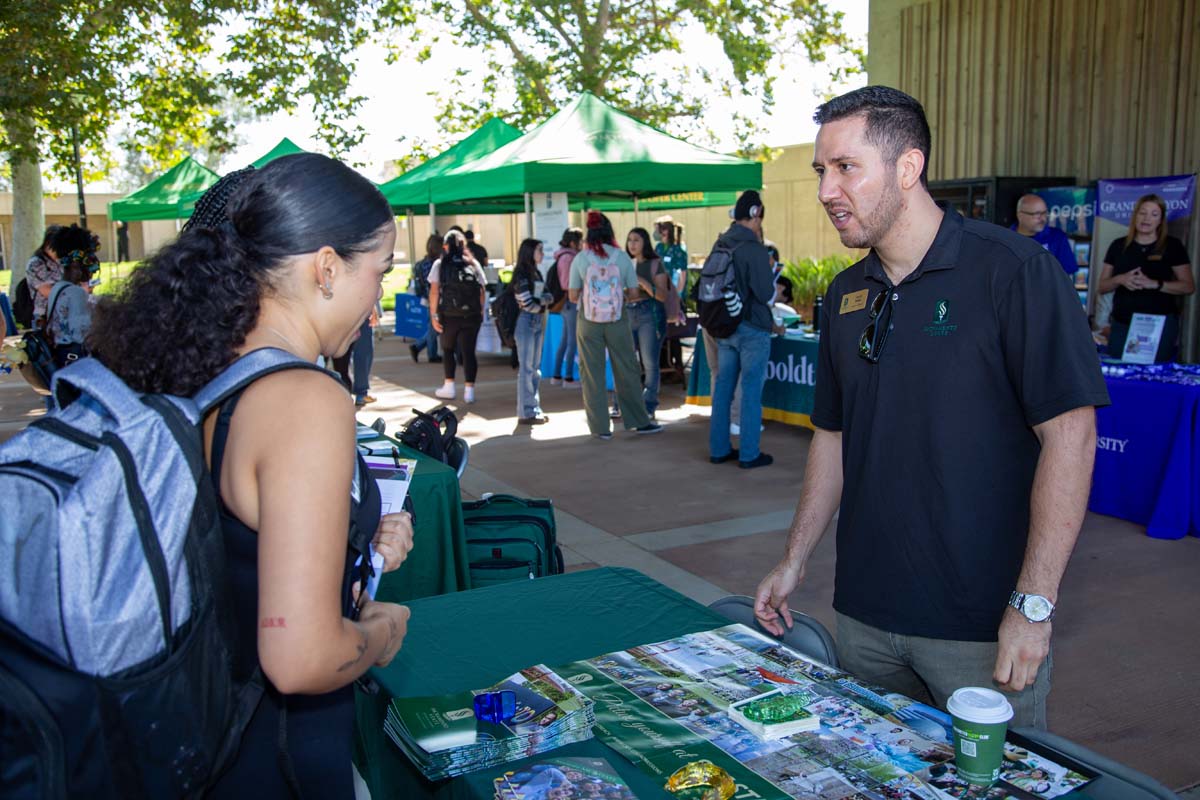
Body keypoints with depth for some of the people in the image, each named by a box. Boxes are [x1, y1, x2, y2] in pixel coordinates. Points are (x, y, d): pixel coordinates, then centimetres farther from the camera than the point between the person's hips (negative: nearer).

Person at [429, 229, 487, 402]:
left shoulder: (440, 264, 1)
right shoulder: (473, 264, 7)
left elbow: (434, 291, -6)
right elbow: (482, 292, 4)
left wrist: (433, 315, -5)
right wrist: (481, 312, 11)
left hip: (448, 315, -1)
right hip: (472, 315, 1)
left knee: (448, 349, 17)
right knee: (469, 352, 4)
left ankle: (449, 387, 19)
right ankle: (469, 390, 1)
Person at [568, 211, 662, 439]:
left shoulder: (580, 259, -4)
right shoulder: (622, 257, -3)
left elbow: (573, 296, -2)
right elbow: (633, 293, 1)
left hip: (589, 322, 0)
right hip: (617, 321, 0)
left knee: (592, 374, 8)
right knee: (626, 371, 10)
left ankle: (601, 427, 12)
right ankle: (640, 421, 18)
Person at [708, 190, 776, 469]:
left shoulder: (720, 245, 7)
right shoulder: (755, 249, -17)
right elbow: (766, 294, -15)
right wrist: (771, 270, 0)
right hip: (752, 329, -7)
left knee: (722, 388, 12)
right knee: (751, 392, 1)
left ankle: (719, 449, 19)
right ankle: (749, 454, 7)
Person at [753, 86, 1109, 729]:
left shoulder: (1014, 271, -12)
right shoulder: (844, 295, 8)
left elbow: (1069, 432, -15)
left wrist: (1033, 604, -18)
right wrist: (794, 561, 11)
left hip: (983, 626, -5)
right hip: (864, 615, 6)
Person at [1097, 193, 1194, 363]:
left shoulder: (1173, 246, 3)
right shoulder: (1119, 246, 9)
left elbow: (1188, 287, -1)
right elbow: (1102, 286, 10)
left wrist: (1154, 284, -16)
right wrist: (1120, 280, -11)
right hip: (1122, 324, 2)